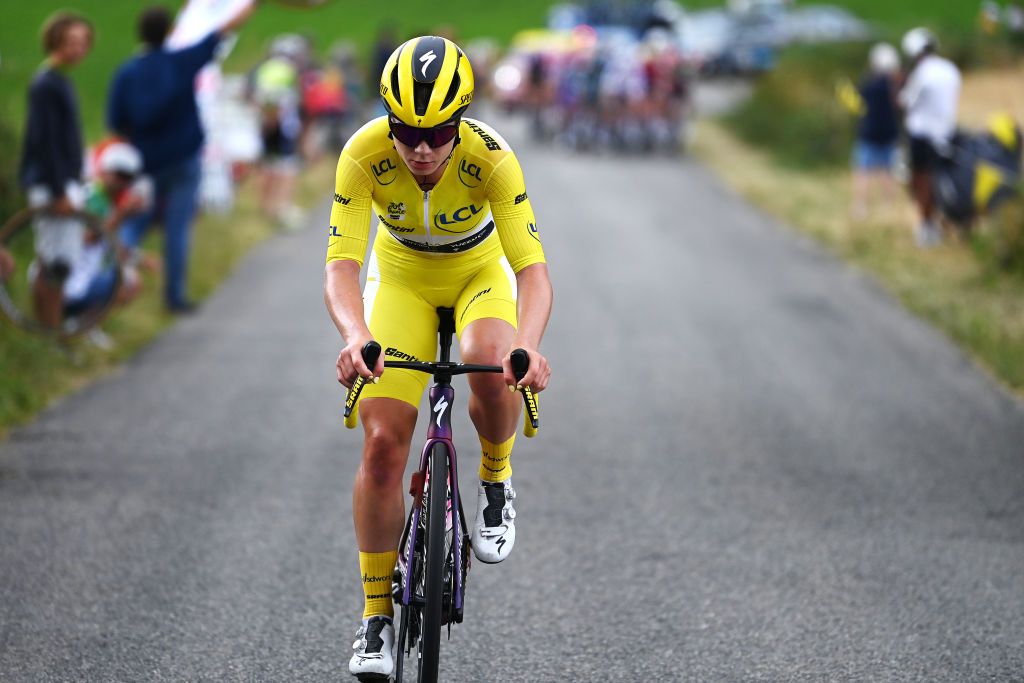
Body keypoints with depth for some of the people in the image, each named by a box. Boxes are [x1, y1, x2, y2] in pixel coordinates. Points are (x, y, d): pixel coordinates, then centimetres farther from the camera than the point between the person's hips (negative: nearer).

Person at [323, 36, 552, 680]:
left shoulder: (491, 157, -32)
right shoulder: (365, 154, -29)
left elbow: (532, 265, -36)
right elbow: (341, 262, -34)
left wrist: (528, 345, -55)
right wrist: (355, 336, -54)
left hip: (480, 272, -1)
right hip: (401, 277, 1)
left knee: (490, 366, -36)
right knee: (383, 442, -12)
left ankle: (496, 478, -3)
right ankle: (377, 615, 2)